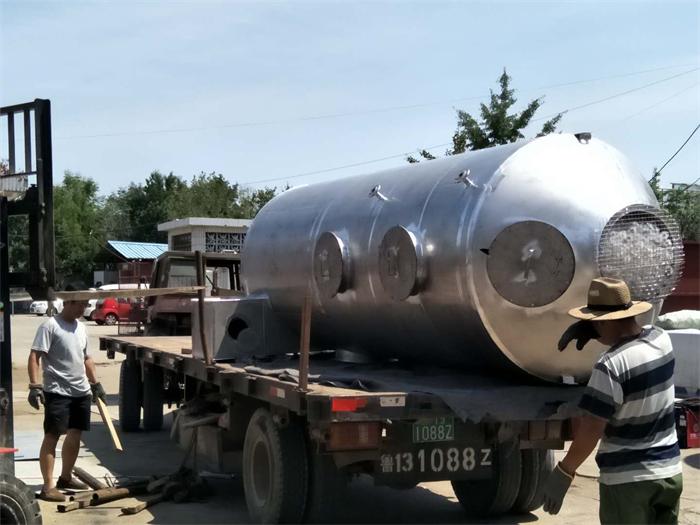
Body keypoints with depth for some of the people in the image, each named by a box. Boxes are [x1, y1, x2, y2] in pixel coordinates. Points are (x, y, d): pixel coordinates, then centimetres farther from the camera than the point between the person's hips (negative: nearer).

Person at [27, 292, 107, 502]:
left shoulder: (81, 327, 14)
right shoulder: (50, 326, -10)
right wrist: (35, 386, -23)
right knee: (52, 436, -7)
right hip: (57, 392, -8)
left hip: (81, 391, 8)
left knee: (75, 435, 13)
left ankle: (66, 477, 27)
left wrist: (96, 383, 22)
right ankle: (48, 486, -6)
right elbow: (34, 357, -15)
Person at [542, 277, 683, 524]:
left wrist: (564, 472, -11)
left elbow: (591, 430, -22)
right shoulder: (661, 338, -1)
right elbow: (632, 334, 23)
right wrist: (589, 327, 5)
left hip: (627, 479, -7)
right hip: (669, 472, 7)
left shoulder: (611, 365, -23)